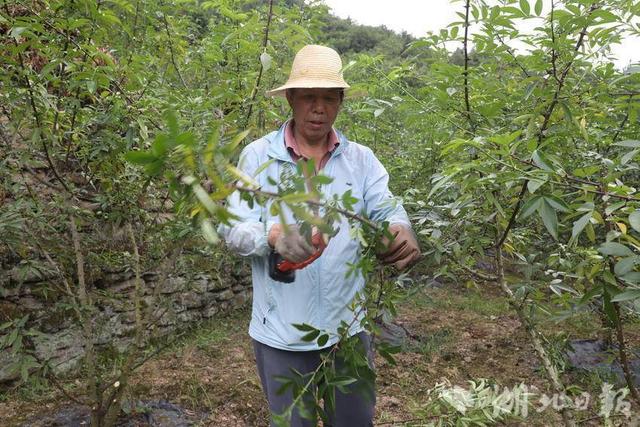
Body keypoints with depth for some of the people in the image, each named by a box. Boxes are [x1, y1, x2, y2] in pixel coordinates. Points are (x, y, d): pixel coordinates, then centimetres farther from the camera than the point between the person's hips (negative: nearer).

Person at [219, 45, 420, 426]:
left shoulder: (361, 159, 0)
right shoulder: (258, 156, -7)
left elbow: (388, 209, -9)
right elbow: (234, 229, -12)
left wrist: (402, 232, -34)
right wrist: (273, 235, -34)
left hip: (349, 325, 2)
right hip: (282, 333, -2)